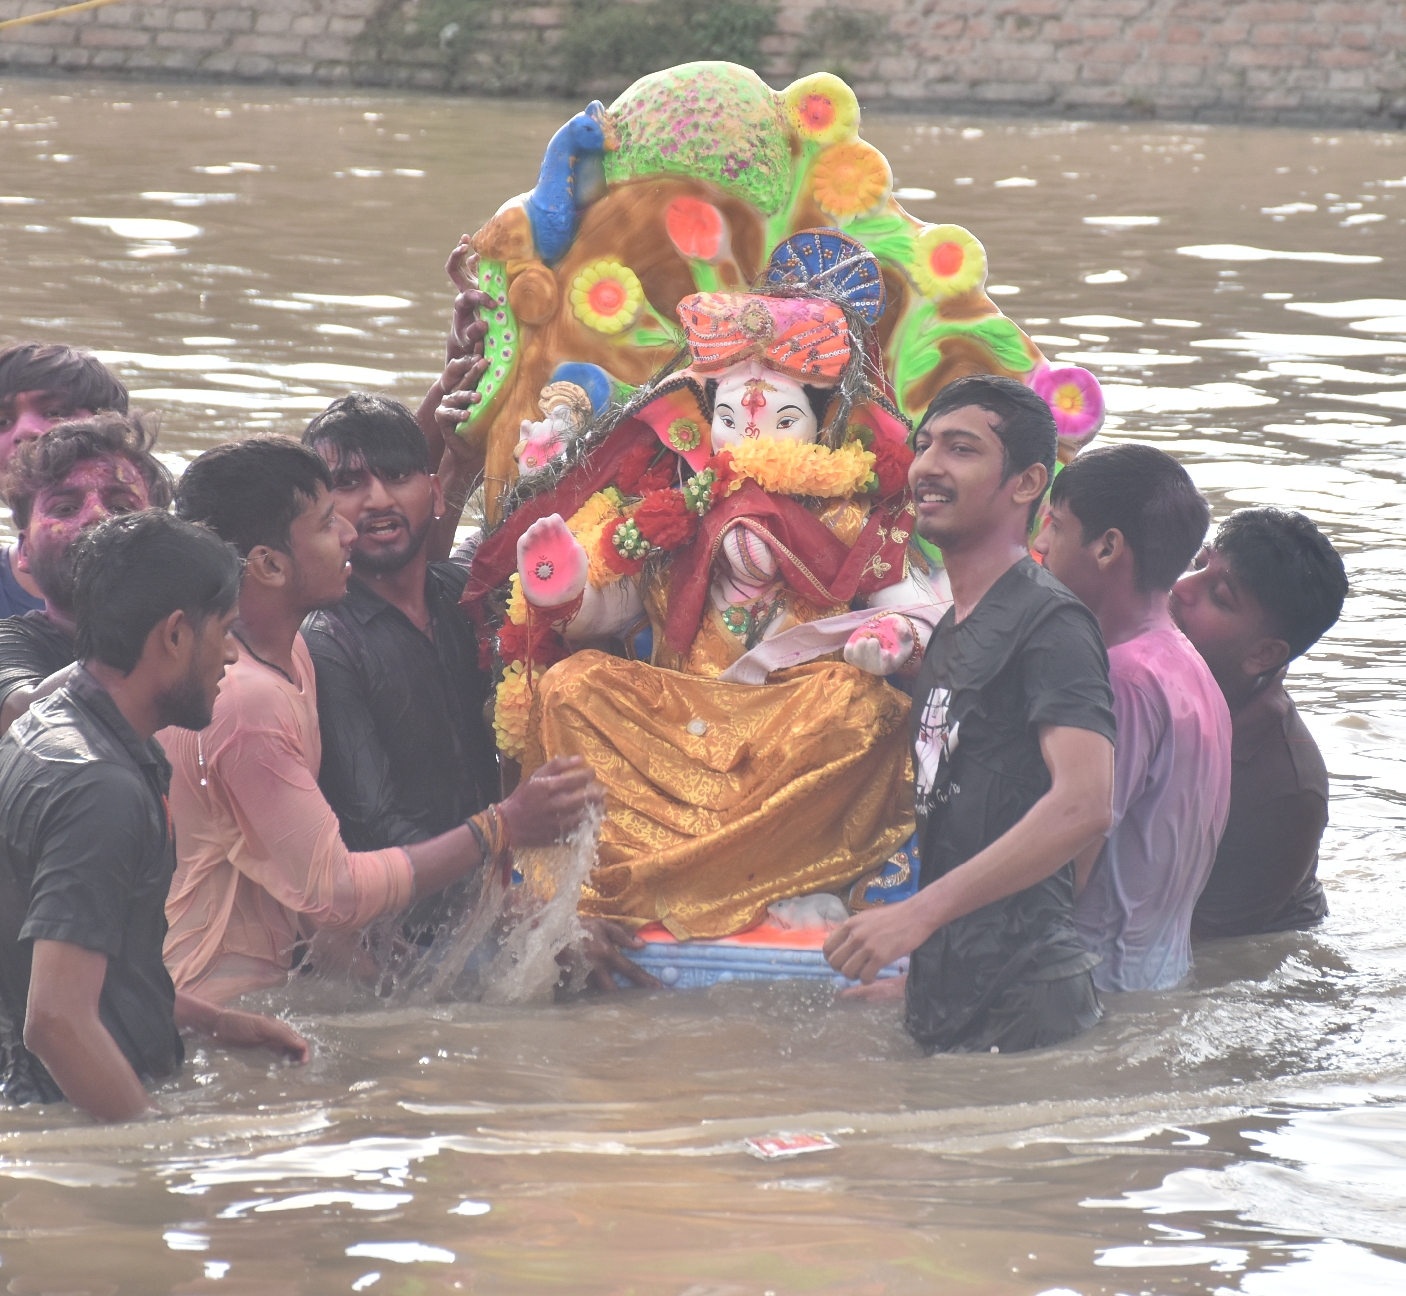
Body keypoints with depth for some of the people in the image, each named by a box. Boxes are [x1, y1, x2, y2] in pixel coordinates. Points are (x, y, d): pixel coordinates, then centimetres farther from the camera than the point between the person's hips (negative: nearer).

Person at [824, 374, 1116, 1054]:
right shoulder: (950, 631, 20)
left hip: (1022, 1002, -8)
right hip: (950, 1006, 9)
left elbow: (1083, 805, -22)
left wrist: (918, 915, -23)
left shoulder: (1049, 623, -9)